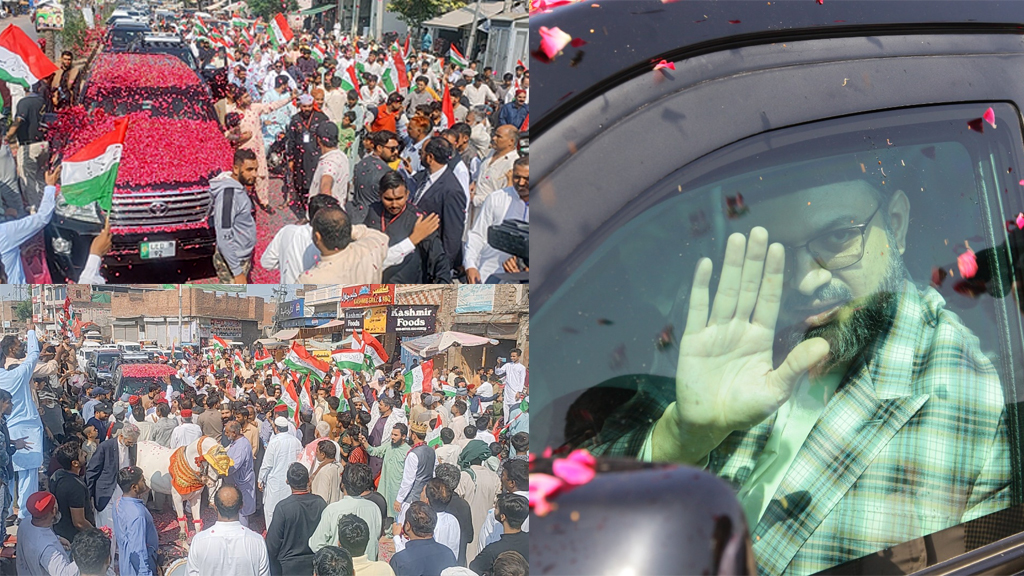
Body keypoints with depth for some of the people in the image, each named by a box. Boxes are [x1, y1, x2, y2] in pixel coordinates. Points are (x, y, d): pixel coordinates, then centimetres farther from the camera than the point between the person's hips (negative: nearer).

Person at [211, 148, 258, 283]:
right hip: (231, 262, -10)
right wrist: (237, 272, -26)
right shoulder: (228, 194, -24)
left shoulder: (238, 188, 6)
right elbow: (224, 238, -26)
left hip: (242, 258, 10)